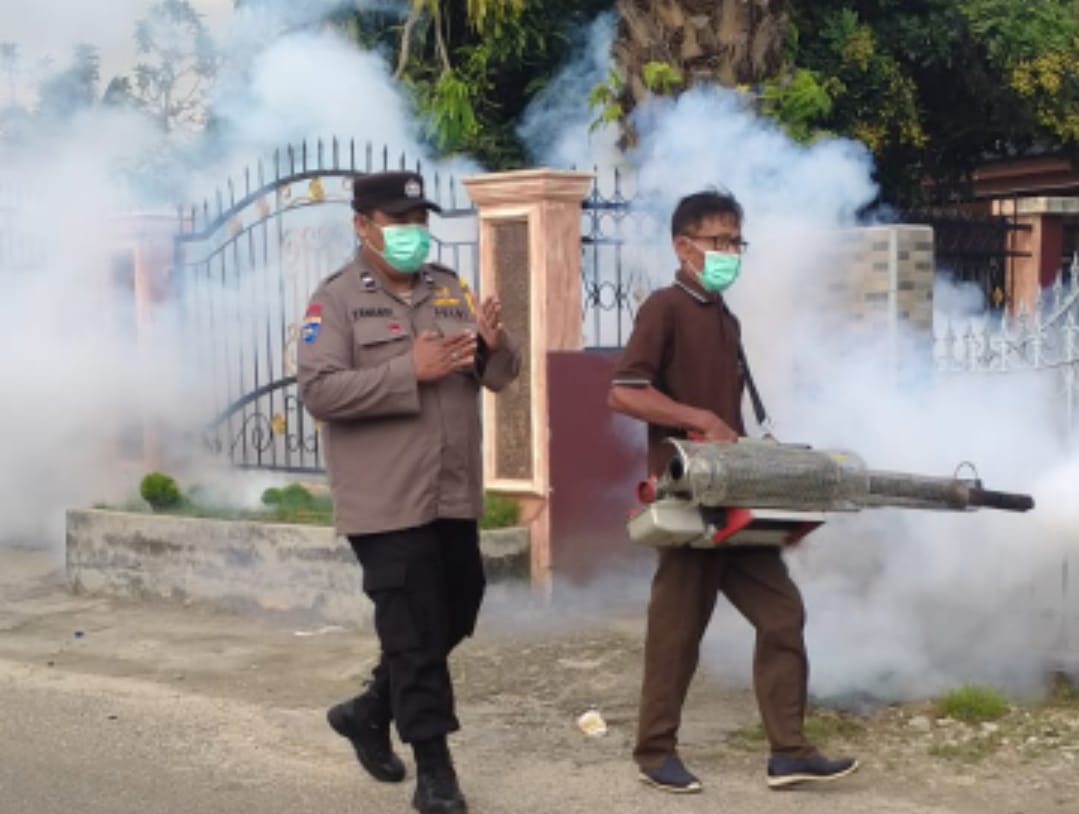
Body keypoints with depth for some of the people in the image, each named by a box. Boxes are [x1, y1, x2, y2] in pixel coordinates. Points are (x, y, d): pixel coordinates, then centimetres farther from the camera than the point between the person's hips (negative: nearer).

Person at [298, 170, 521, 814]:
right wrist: (410, 371, -23)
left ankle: (370, 710, 36)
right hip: (388, 502, -6)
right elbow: (319, 391, -17)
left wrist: (496, 345, -11)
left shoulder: (451, 291, 11)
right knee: (415, 632, -2)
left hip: (454, 495, 7)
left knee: (454, 619, 16)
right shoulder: (336, 300, -6)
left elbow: (499, 378, 13)